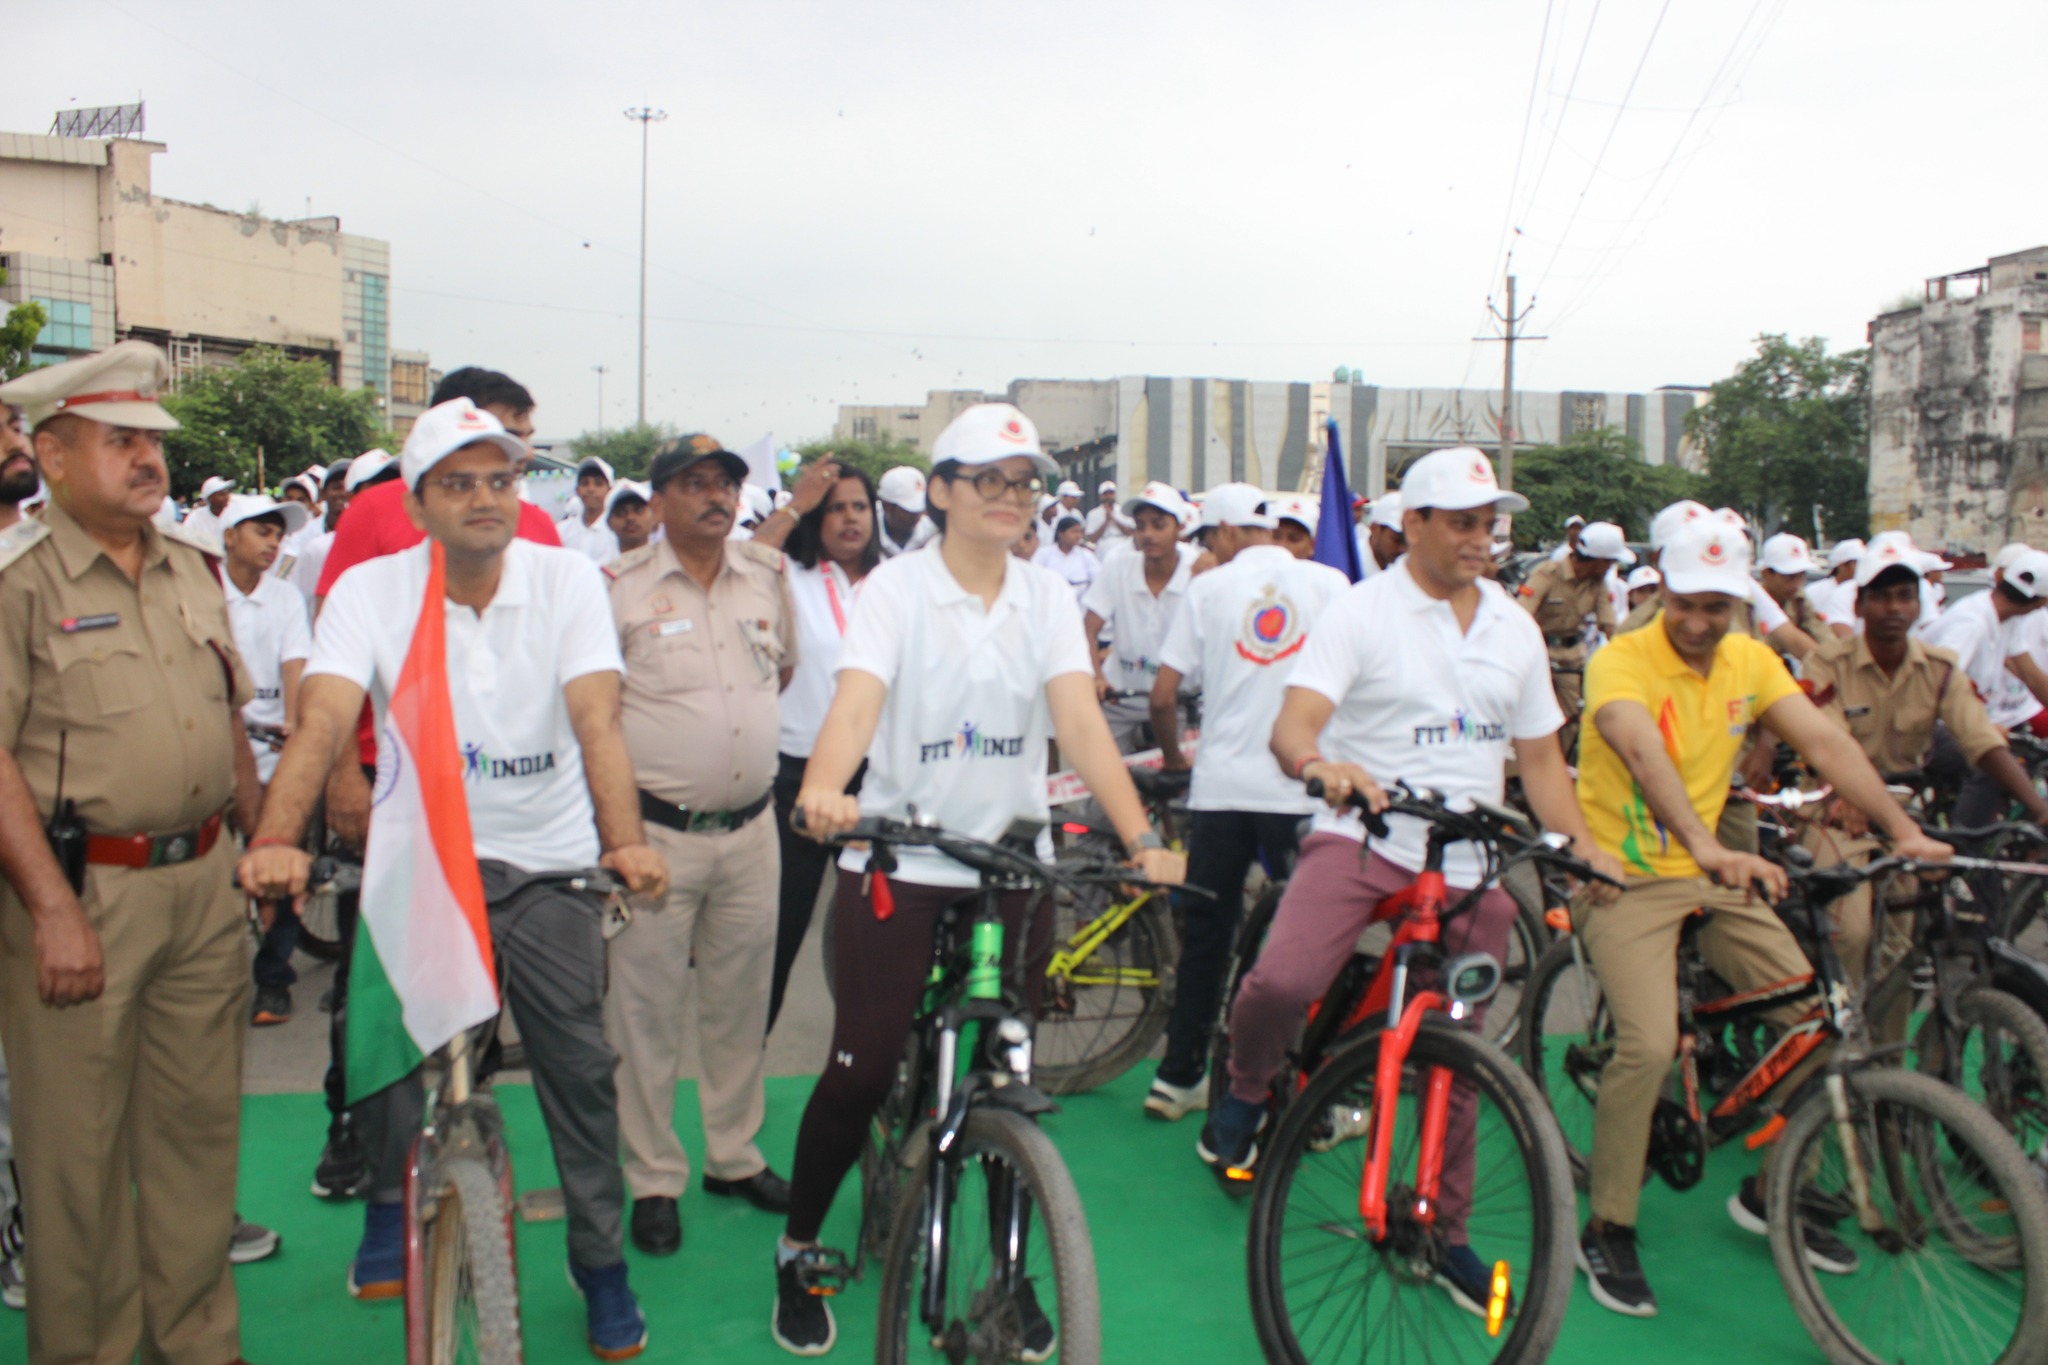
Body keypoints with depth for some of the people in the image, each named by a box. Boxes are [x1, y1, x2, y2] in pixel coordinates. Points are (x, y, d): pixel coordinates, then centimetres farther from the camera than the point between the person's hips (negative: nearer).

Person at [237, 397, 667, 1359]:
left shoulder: (567, 578, -7)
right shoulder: (371, 588, -6)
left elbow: (596, 717, -19)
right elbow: (323, 720, -19)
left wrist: (627, 842, -34)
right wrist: (276, 838, -36)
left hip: (549, 863, 0)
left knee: (579, 1066, 3)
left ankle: (601, 1261, 22)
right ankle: (393, 1199, 21)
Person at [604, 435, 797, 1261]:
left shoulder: (769, 575, 7)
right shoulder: (619, 587, -6)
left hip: (750, 828, 4)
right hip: (655, 830, -4)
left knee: (741, 1006, 14)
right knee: (648, 1013, 4)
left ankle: (735, 1156, 30)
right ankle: (653, 1181, 18)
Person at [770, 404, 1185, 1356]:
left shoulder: (1047, 599, 3)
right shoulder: (896, 588, -5)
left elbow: (1080, 719, -9)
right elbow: (855, 701, -21)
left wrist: (1141, 837, -23)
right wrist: (822, 788, -42)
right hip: (896, 862, -3)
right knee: (863, 1072, -1)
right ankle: (797, 1251, 23)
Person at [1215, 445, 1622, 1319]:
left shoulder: (1515, 629, 12)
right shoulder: (1361, 612, -4)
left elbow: (1539, 757, 16)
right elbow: (1292, 724, -16)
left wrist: (1584, 848, 0)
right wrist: (1319, 764, -40)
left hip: (1472, 862, 5)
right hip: (1362, 837, -4)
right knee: (1282, 980, -29)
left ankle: (1446, 1232, 30)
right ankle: (1246, 1091, 6)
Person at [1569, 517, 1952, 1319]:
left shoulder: (1750, 661, 3)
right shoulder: (1621, 661, -18)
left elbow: (1825, 743, -6)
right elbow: (1645, 755, -36)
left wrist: (1902, 830, -19)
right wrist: (1706, 847, -52)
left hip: (1712, 875, 7)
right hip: (1624, 878, -6)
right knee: (1650, 1044, -23)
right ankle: (1607, 1231, -3)